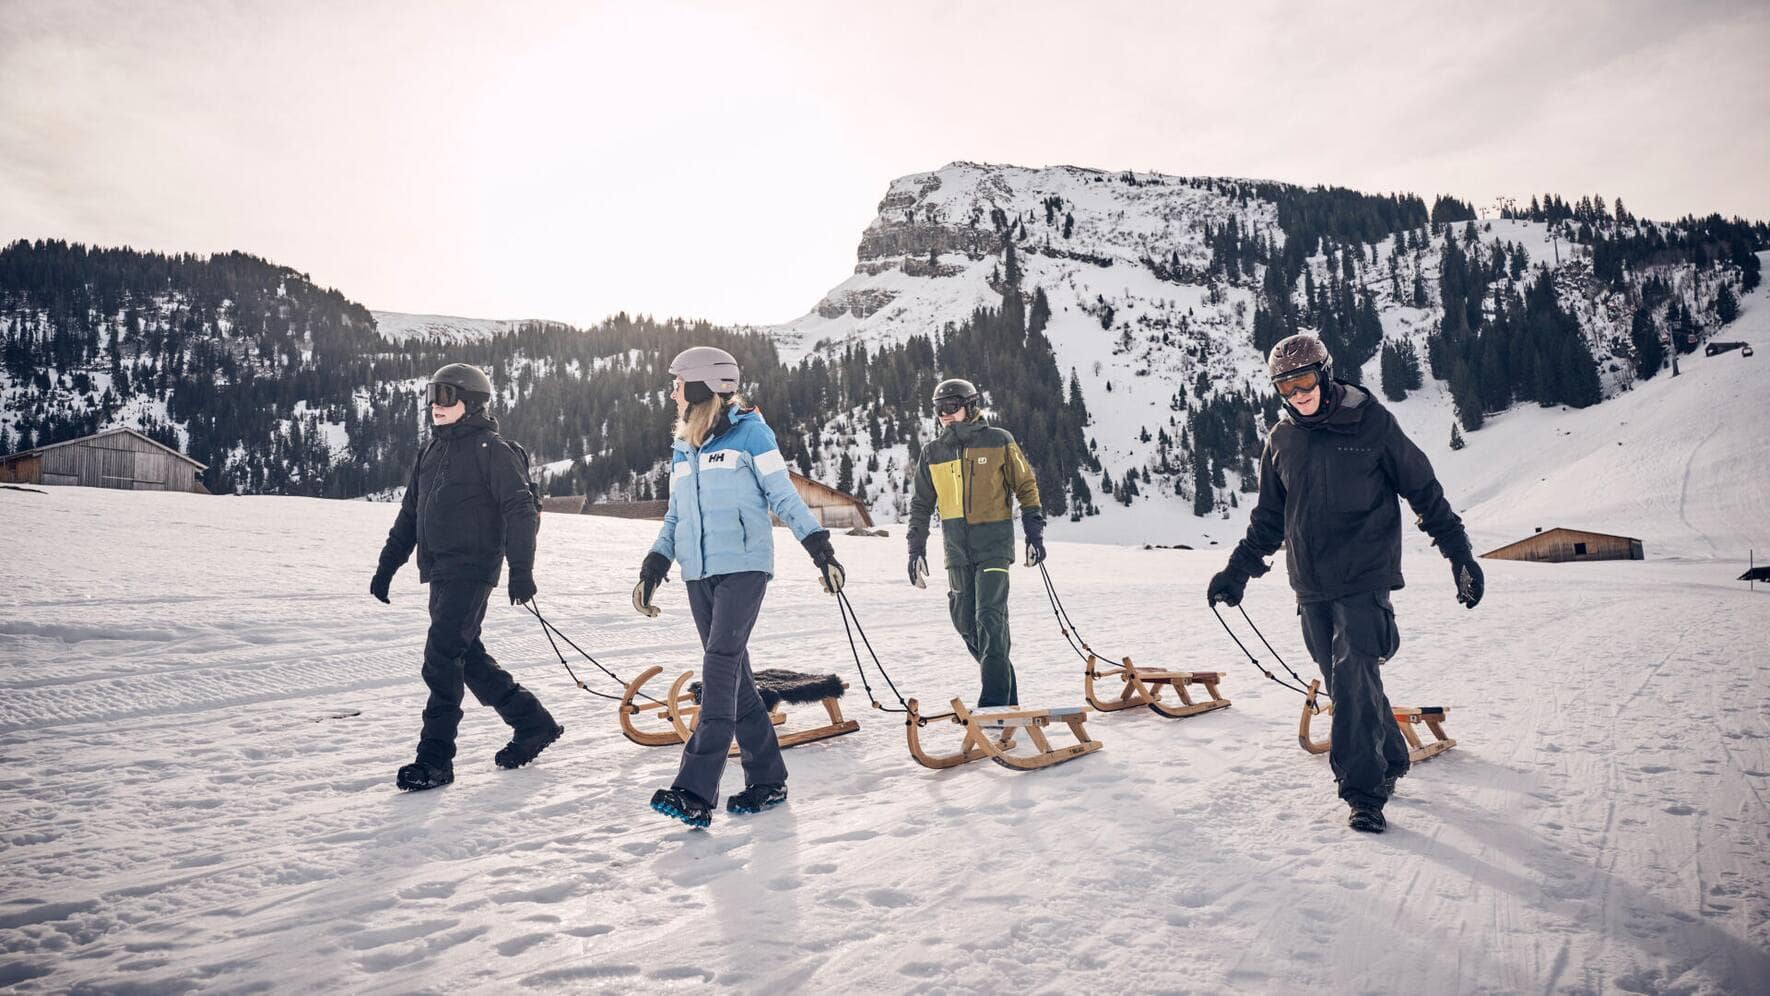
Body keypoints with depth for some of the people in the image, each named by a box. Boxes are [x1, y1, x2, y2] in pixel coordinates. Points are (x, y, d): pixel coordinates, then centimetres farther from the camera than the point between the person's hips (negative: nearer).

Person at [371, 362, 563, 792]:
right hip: (440, 573, 9)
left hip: (472, 570, -8)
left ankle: (435, 759, -2)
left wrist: (521, 569, -21)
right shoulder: (432, 449, 16)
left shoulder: (491, 449, -8)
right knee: (468, 656, 12)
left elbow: (520, 510, -14)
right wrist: (387, 565, 19)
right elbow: (410, 512, 21)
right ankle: (533, 723, 25)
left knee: (442, 659, -11)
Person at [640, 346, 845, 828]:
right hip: (699, 574, 7)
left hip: (743, 568, -7)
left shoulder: (749, 432, -3)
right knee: (733, 677, 7)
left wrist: (818, 545, -9)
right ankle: (767, 779, 16)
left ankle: (696, 792, -17)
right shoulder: (683, 448, 17)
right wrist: (655, 565, 11)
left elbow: (783, 495, -3)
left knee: (720, 670, -15)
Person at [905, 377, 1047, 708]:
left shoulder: (999, 441, -1)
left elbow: (1026, 486, 5)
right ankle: (1004, 686, 22)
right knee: (966, 623, 6)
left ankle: (995, 700, -11)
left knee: (990, 617, -15)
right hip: (957, 549, 5)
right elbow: (921, 505, 17)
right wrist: (916, 550, 13)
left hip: (994, 543, -4)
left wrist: (1034, 531, -2)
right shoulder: (932, 452, 9)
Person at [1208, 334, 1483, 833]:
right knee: (1343, 683, 10)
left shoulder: (1371, 422, -5)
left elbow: (1423, 490, 2)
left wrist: (1459, 553, 1)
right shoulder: (1281, 439, 8)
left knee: (1353, 679, -14)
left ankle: (1364, 791, -5)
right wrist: (1239, 569, 13)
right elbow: (1269, 516, 18)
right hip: (1311, 586, 5)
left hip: (1363, 579, -5)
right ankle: (1390, 759, 30)